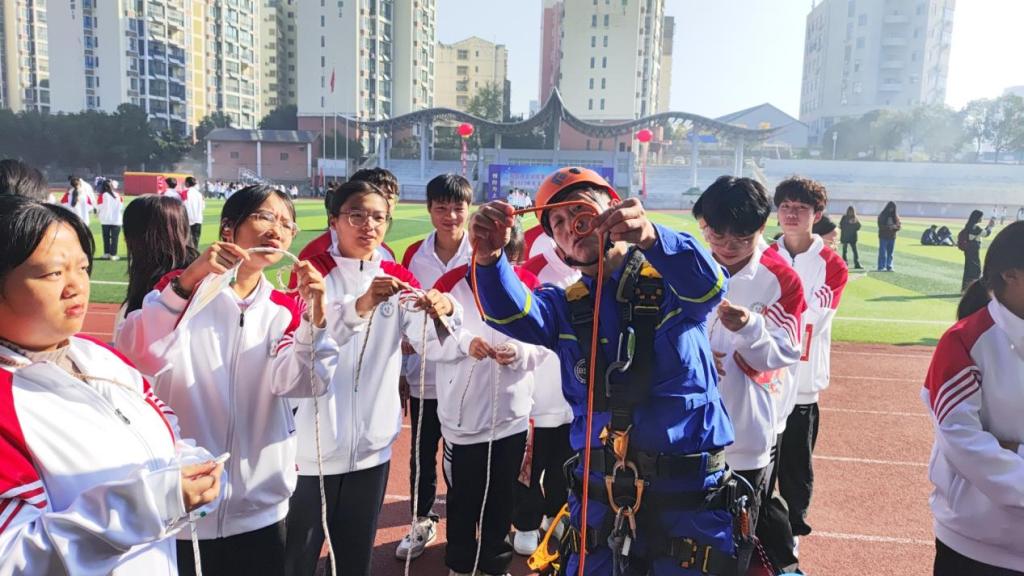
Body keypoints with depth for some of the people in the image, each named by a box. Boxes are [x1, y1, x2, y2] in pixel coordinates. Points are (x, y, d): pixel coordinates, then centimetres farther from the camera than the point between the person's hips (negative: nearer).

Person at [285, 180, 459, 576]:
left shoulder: (398, 279, 4)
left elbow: (433, 345, -8)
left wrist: (445, 312, -29)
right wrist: (359, 307, -42)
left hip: (372, 444, 4)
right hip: (313, 446, -3)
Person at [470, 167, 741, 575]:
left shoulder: (669, 280, -1)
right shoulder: (566, 306, 5)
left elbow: (707, 285, -24)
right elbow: (512, 315, -15)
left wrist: (650, 237, -44)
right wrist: (489, 257, -36)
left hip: (689, 493, -2)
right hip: (598, 495, 3)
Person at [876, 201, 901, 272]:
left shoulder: (895, 216, 9)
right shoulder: (882, 215, -3)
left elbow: (899, 225, 8)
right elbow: (881, 226, -9)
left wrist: (896, 227, -15)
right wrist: (889, 227, -22)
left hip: (892, 237, 4)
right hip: (883, 237, -4)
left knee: (890, 253, 4)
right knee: (883, 252, -7)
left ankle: (889, 267, 7)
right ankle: (881, 267, -5)